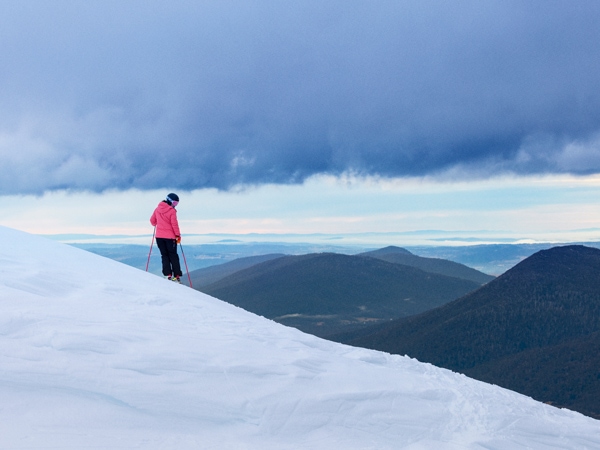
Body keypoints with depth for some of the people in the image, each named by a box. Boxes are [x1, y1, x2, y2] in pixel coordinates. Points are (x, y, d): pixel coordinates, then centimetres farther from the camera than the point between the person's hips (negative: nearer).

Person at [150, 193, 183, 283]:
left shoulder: (158, 209, 4)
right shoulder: (172, 211, -12)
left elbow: (152, 220, 13)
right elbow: (174, 224, -14)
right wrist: (178, 235, -6)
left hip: (159, 236, 4)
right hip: (170, 236, -4)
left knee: (164, 255, 11)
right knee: (173, 256, 6)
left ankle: (168, 274, -1)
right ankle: (177, 275, 2)